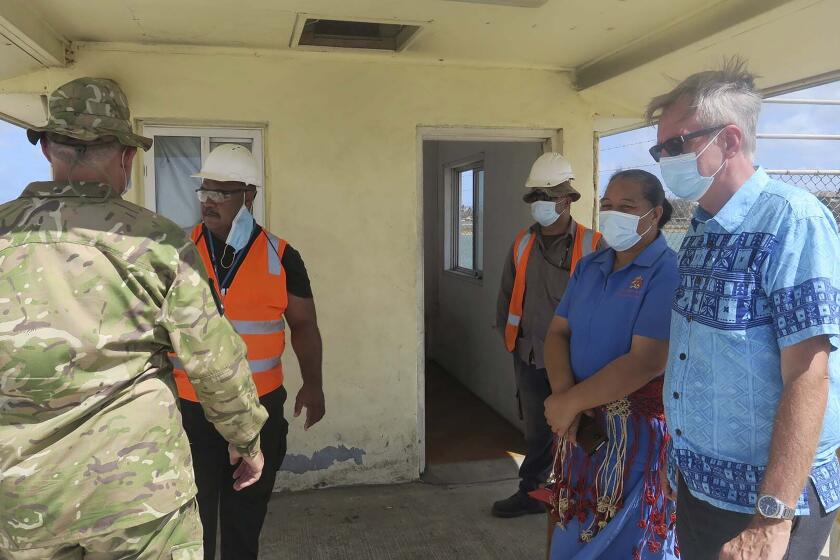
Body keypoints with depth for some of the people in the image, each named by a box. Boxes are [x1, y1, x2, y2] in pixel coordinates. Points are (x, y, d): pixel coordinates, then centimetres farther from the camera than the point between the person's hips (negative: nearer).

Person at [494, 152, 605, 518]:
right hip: (530, 357, 4)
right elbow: (507, 292, 14)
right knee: (536, 430, 17)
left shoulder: (591, 245, -10)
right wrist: (509, 333, 10)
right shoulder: (523, 244, 6)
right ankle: (531, 493, 32)